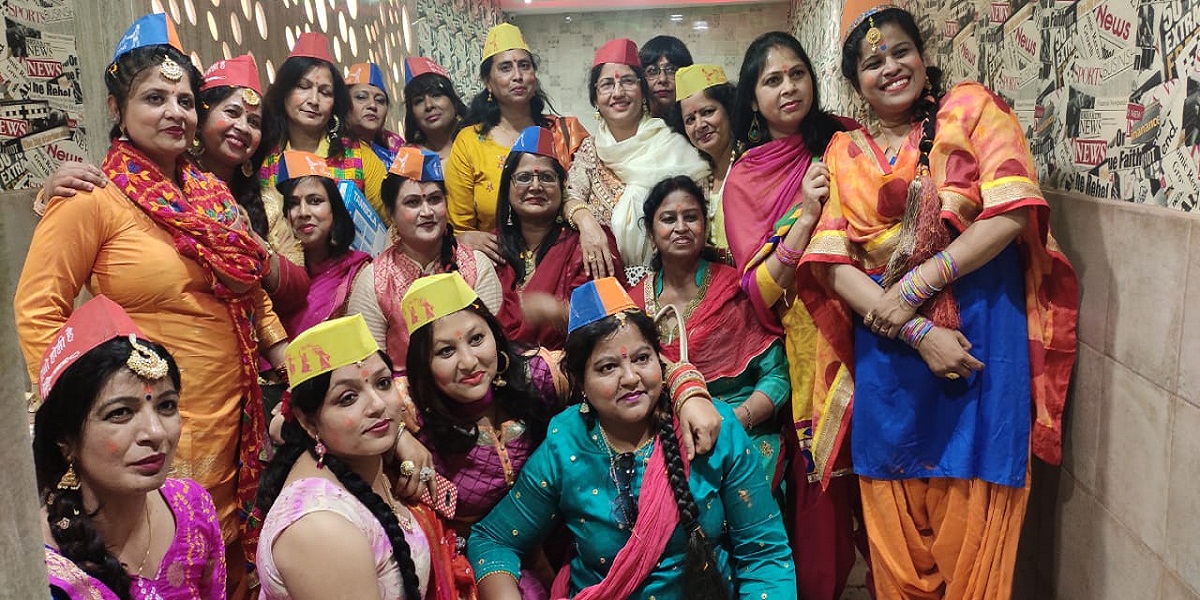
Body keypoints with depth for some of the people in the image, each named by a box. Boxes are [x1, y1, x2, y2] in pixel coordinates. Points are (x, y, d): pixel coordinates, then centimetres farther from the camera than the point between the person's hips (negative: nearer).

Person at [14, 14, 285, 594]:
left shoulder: (213, 196, 9)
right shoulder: (93, 200, -10)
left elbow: (252, 295, 17)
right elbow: (38, 311, -9)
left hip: (235, 424, 6)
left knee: (229, 569, 18)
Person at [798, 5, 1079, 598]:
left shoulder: (970, 109, 3)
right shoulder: (845, 154, 8)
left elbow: (1012, 213, -9)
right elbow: (833, 265, -2)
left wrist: (915, 286, -15)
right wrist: (916, 332, -14)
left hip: (982, 340, -2)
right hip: (887, 349, 2)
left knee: (969, 527, 6)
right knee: (897, 538, 10)